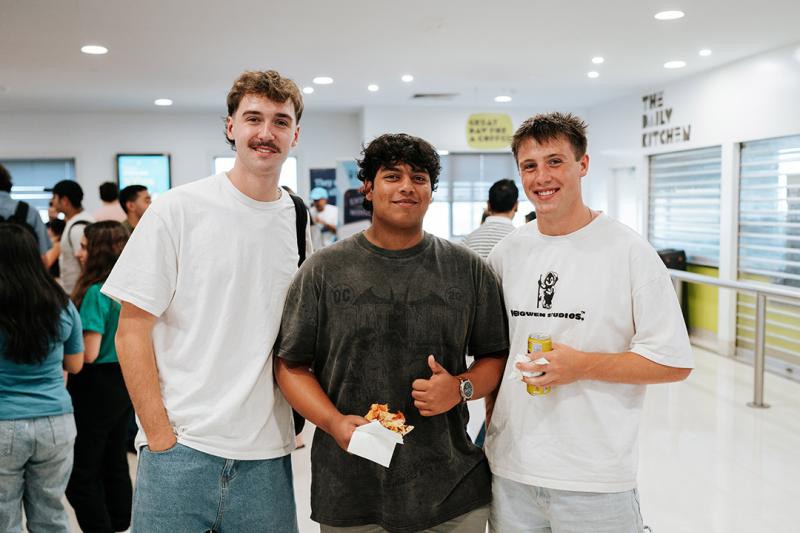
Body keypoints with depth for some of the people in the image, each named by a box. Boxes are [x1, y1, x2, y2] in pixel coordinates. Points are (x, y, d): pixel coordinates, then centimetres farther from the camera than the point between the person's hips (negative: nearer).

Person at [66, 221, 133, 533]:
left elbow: (88, 354, -21)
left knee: (81, 474, 3)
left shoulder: (96, 292, -19)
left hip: (96, 387, -8)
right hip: (124, 383, 8)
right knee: (115, 464, 18)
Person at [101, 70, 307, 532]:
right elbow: (131, 332, -5)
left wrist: (298, 418, 6)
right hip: (181, 448, -3)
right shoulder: (178, 210, -6)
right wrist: (161, 438, -9)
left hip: (267, 456, 3)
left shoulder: (300, 221, 5)